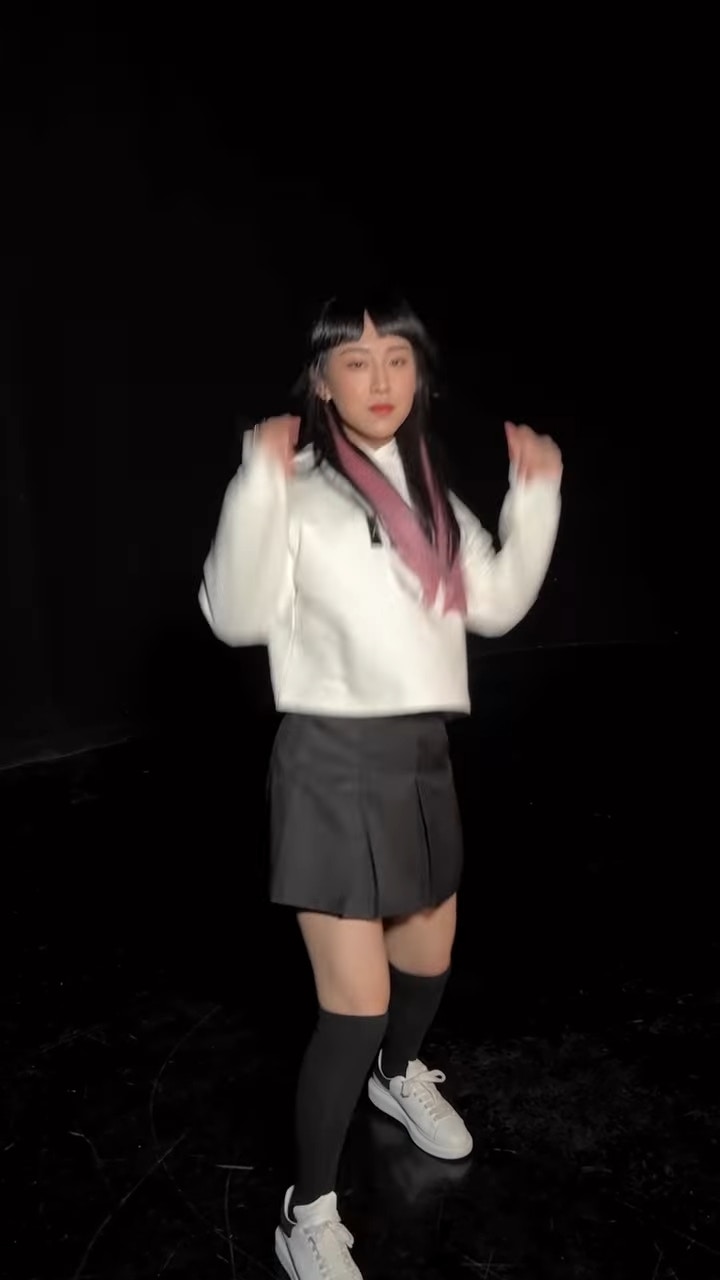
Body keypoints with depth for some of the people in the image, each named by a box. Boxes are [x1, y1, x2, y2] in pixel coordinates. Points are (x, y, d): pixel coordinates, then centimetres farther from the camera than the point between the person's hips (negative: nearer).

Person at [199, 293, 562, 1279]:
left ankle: (399, 1076, 54)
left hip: (422, 753, 7)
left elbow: (497, 603, 12)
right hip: (334, 760, -7)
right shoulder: (300, 488, -11)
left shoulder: (428, 490, 10)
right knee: (356, 1004, -4)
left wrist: (535, 496, 4)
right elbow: (237, 617, -23)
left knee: (428, 960, 22)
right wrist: (261, 483, -32)